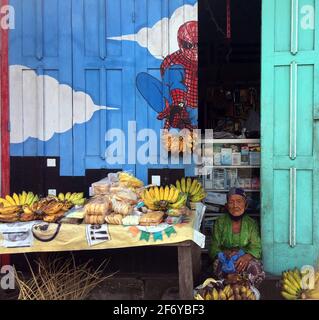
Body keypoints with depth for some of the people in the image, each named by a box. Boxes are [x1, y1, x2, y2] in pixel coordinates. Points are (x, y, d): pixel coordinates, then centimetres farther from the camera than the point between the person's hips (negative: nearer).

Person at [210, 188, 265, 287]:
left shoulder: (251, 223, 5)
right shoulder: (220, 222, 3)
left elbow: (256, 247, -5)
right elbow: (214, 248, 0)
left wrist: (247, 256, -29)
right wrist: (225, 254, -24)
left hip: (245, 259, 0)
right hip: (226, 259, 0)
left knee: (255, 267, -33)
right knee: (218, 263, -35)